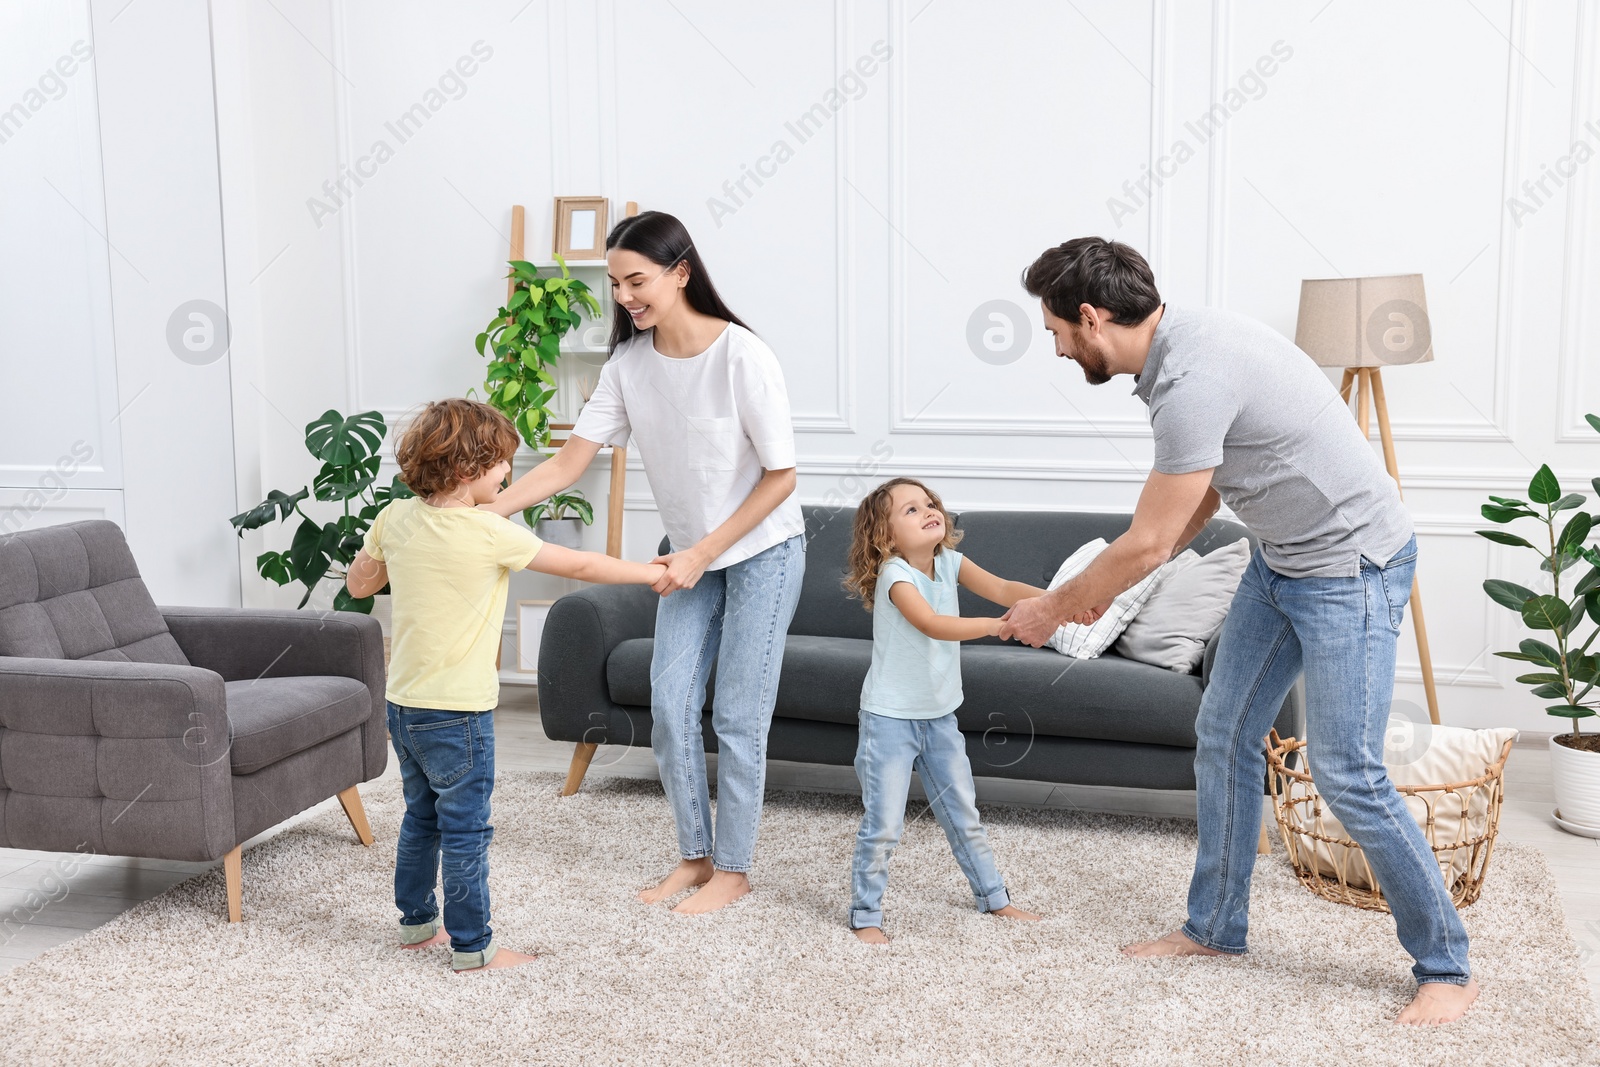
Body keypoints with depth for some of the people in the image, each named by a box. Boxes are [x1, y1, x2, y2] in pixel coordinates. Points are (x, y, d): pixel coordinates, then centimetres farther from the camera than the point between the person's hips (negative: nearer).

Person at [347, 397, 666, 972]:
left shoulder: (395, 519, -1)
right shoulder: (489, 534, -19)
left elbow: (358, 584, 16)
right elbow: (579, 565, -11)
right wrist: (650, 572, 0)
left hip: (403, 705, 7)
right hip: (456, 712, -7)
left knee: (421, 817, 22)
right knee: (465, 829, 4)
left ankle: (417, 922, 35)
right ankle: (472, 946, 14)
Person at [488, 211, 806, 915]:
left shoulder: (743, 356, -23)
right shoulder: (629, 364, -7)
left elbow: (781, 476, -17)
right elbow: (566, 464, -9)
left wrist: (703, 553, -20)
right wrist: (485, 511, -22)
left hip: (763, 551, -5)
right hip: (691, 554, 6)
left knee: (738, 718, -1)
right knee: (669, 708, 4)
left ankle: (733, 868, 16)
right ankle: (695, 854, 22)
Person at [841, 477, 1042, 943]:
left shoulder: (949, 561, -1)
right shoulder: (894, 574, -20)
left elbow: (1001, 589, -10)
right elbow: (933, 625, -34)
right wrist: (998, 625, -41)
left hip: (940, 716, 7)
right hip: (890, 718, -6)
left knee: (964, 815, 18)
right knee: (883, 825, -2)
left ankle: (993, 897, 34)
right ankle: (865, 915, 14)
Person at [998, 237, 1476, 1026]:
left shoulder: (1193, 377, -28)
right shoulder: (1176, 347, 3)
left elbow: (1148, 544, -23)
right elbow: (1200, 497, 13)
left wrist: (1054, 610, -8)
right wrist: (1098, 591, 12)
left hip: (1349, 562, -10)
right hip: (1281, 559, 10)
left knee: (1347, 773, -7)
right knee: (1223, 736, 12)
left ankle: (1446, 966, 11)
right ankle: (1216, 927, 26)